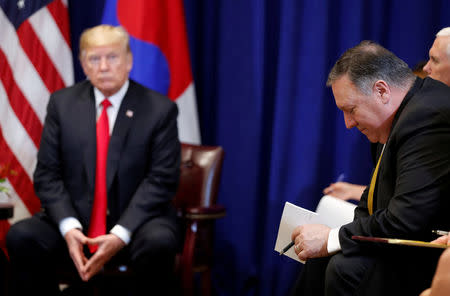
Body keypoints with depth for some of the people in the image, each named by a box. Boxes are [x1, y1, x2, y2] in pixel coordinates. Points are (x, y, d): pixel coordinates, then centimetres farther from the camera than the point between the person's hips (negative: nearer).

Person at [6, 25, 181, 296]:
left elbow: (162, 180, -8)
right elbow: (47, 174, 1)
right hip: (74, 221, 2)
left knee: (158, 243, -35)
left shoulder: (160, 109, -3)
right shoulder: (62, 103, 5)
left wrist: (121, 234, -21)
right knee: (21, 237, -25)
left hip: (135, 222, -2)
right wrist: (69, 227, -16)